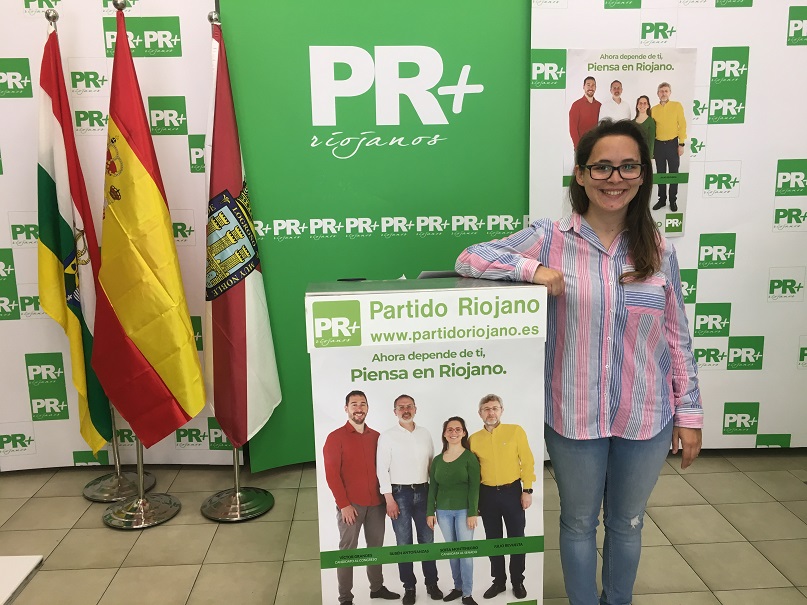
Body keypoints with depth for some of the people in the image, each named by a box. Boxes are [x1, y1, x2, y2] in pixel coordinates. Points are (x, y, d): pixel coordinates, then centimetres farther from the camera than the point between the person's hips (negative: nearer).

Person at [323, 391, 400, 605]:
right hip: (350, 504, -5)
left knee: (376, 546, 15)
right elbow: (331, 474, -10)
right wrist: (344, 504, -13)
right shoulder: (336, 438, -7)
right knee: (347, 549, 3)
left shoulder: (375, 436, 9)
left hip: (375, 503, 5)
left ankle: (377, 587, 31)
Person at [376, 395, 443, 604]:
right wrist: (389, 499, -12)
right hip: (400, 493, -3)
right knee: (404, 543, 5)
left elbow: (432, 464, 12)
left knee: (427, 540, 9)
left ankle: (431, 583, 23)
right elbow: (382, 469, -7)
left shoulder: (425, 434, 7)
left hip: (423, 492, 3)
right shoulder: (387, 437, -4)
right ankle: (409, 587, 18)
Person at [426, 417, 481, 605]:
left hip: (463, 510, -4)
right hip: (443, 511, 4)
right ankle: (457, 587, 24)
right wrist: (430, 512, 3)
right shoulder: (437, 460, 7)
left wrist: (472, 513, -13)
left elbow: (474, 487, -8)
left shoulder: (470, 457, -4)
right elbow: (432, 488, 9)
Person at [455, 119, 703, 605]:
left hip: (646, 417, 2)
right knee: (579, 523, 18)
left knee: (627, 523, 22)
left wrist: (689, 410, 4)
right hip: (574, 416, -2)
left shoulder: (659, 250, -3)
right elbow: (469, 259, -12)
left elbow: (678, 336, 3)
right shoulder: (551, 238, -9)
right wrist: (531, 268, -26)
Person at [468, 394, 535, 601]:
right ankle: (499, 580, 27)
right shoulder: (474, 439, 3)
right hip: (487, 494, 3)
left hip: (512, 491, -2)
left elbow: (527, 462, -4)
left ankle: (518, 581, 24)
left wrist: (527, 490, -7)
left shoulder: (515, 431, -5)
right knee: (493, 539, 12)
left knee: (516, 538, 7)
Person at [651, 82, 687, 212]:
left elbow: (682, 125, -3)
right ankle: (662, 199, 20)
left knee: (673, 173, 4)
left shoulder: (677, 106, -3)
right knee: (660, 173, 10)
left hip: (672, 144, -2)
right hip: (658, 145, 3)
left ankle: (673, 200, 14)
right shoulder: (654, 109, 4)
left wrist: (681, 144, -7)